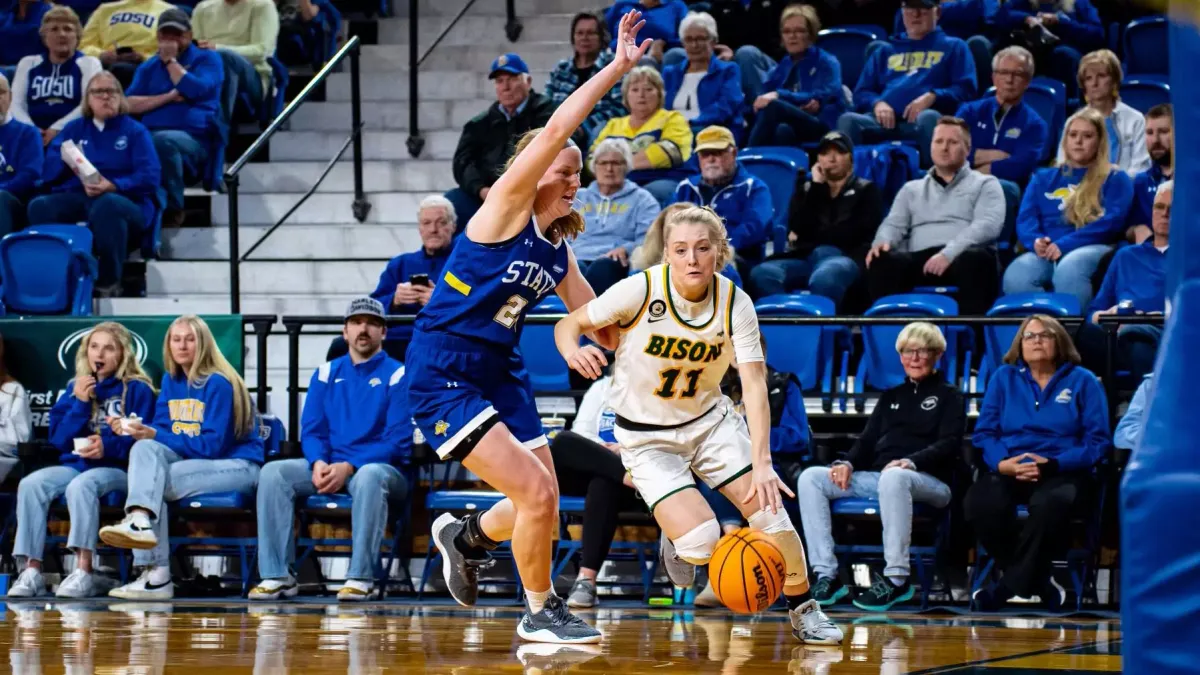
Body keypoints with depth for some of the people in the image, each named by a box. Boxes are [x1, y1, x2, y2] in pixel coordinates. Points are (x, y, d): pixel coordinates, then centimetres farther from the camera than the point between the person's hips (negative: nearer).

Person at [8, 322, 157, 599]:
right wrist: (80, 404, -6)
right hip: (75, 464, 5)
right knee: (31, 484, -22)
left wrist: (109, 447, -25)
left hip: (117, 467, -5)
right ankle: (32, 571, -24)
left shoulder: (137, 389, 0)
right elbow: (59, 440, 8)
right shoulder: (76, 388, 15)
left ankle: (84, 573, -39)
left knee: (81, 486, -37)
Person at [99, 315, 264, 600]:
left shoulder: (218, 384, -12)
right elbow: (161, 429, 10)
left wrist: (155, 436, -21)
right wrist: (143, 433, -15)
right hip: (191, 460, 7)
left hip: (236, 466, -7)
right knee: (144, 448, -24)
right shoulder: (170, 381, 11)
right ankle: (140, 521, -43)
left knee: (154, 480, -28)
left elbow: (211, 445, -17)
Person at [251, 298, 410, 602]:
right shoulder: (327, 374, 15)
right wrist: (319, 463, -13)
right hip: (328, 466, 4)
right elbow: (311, 431, 11)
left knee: (368, 476, -40)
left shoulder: (396, 375, 0)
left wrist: (348, 467, -20)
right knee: (273, 473, -21)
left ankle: (361, 578, -36)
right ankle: (277, 576, -24)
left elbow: (398, 443, -8)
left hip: (382, 467, -4)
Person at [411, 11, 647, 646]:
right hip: (442, 374, -8)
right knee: (535, 494, -15)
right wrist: (616, 68, -26)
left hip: (500, 372, 8)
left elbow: (598, 323, 19)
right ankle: (540, 612, 6)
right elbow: (554, 132, -24)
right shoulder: (505, 210, -13)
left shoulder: (559, 250, 9)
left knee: (541, 505, 7)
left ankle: (466, 536, 38)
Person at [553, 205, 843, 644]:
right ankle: (677, 542, 18)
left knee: (770, 508, -8)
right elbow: (569, 324, -10)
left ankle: (804, 612, 15)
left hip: (709, 421, 3)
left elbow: (754, 384, -20)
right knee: (700, 539, -20)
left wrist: (761, 462, -31)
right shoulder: (641, 290, -21)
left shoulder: (734, 303, -15)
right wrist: (574, 352, -35)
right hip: (646, 437, -3)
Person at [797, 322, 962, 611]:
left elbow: (950, 444, -4)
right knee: (810, 478, -13)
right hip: (875, 477, 6)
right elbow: (868, 439, 21)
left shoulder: (948, 396, 11)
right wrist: (848, 463, -3)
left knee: (893, 478, -42)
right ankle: (827, 575, -23)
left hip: (929, 482, -6)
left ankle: (896, 579, -39)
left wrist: (911, 462, -23)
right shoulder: (891, 396, 28)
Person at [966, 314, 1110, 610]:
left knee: (1050, 503, -40)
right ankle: (1038, 582, -15)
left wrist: (1051, 465, -15)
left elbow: (1097, 441, 1)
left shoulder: (1083, 381, 9)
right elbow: (983, 433, 10)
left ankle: (1012, 585, -20)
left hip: (1062, 473, -2)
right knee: (979, 503, -33)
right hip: (1008, 470, 2)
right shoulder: (1004, 378, 16)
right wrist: (1003, 463, -12)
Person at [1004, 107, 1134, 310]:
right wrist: (1036, 241, -11)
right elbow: (1025, 219, 15)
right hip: (1046, 253, 3)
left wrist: (1064, 245, -13)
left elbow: (1112, 221, -1)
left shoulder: (1115, 179, 16)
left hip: (1092, 249, -3)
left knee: (1068, 269, -41)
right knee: (1015, 276, -33)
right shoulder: (1043, 178, 28)